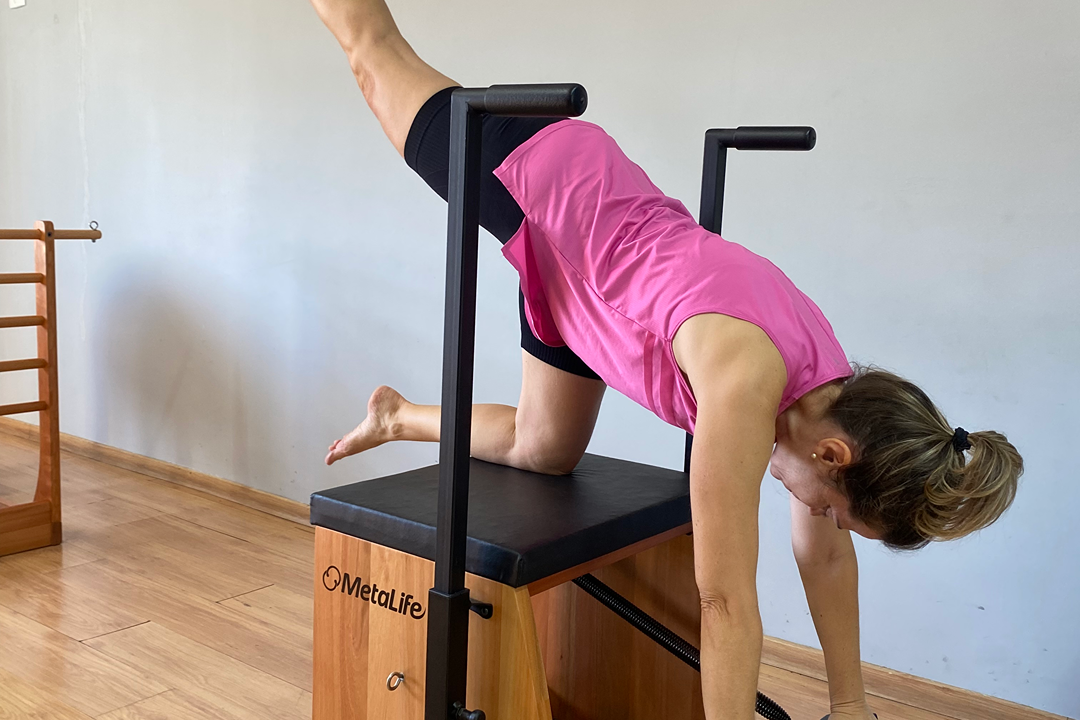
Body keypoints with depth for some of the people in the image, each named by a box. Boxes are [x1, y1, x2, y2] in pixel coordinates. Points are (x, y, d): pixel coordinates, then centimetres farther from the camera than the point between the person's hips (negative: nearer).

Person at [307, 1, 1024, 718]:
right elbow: (726, 599, -34)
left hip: (575, 264, 6)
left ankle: (398, 416, 40)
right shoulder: (747, 380, -39)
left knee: (544, 451, 16)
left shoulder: (835, 390, -16)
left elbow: (827, 554, -3)